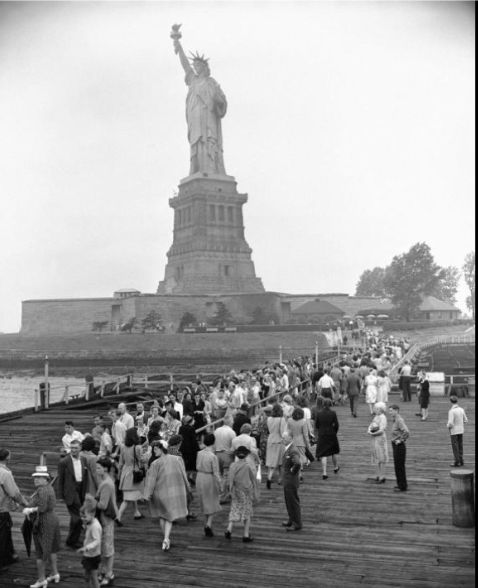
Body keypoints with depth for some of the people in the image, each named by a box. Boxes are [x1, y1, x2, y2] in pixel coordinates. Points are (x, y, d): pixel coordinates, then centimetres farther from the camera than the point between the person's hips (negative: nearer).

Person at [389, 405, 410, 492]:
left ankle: (403, 487, 9)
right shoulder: (394, 420, 9)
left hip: (399, 446, -9)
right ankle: (401, 484, 29)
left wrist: (401, 440, -22)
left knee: (399, 466, 0)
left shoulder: (399, 420, -20)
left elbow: (406, 432, -34)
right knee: (397, 466, 18)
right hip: (395, 446, 9)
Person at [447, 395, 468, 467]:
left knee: (455, 447, 1)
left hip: (454, 431, -6)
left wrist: (448, 425, -2)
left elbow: (450, 423, -23)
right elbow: (465, 420, 7)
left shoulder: (451, 411, -20)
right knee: (460, 446, 15)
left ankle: (457, 462, 2)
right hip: (461, 430, 6)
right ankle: (461, 461, 19)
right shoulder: (461, 409, 0)